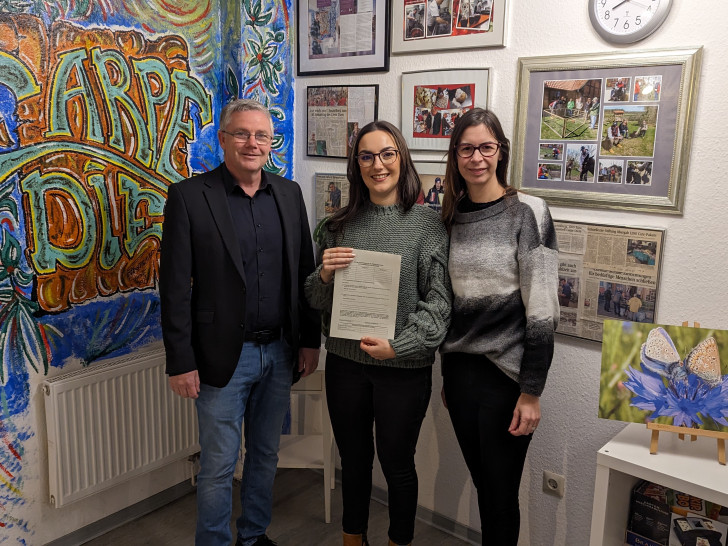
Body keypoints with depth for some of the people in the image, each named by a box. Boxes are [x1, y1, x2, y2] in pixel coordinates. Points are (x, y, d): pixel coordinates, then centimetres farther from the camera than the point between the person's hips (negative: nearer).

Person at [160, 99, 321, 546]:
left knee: (266, 454, 20)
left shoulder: (289, 194, 5)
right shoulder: (189, 196, -8)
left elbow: (305, 271, 8)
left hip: (280, 352, 4)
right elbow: (175, 286, -9)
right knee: (218, 466, 8)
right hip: (224, 356, -4)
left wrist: (310, 340, 6)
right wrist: (181, 362, -11)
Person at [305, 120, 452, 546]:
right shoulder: (340, 226, 3)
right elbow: (318, 301, 9)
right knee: (353, 458, 19)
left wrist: (398, 346, -19)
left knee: (397, 463, 13)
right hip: (345, 362, 3)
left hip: (404, 367, -3)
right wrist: (325, 275, -13)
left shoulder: (430, 224, -7)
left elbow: (439, 301, -10)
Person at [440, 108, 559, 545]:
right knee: (482, 483, 17)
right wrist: (447, 372, 15)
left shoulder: (528, 213, -10)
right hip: (459, 368, 5)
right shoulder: (452, 215, 6)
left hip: (506, 373, -5)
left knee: (501, 494, 7)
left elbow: (542, 310, -13)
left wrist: (531, 392, -14)